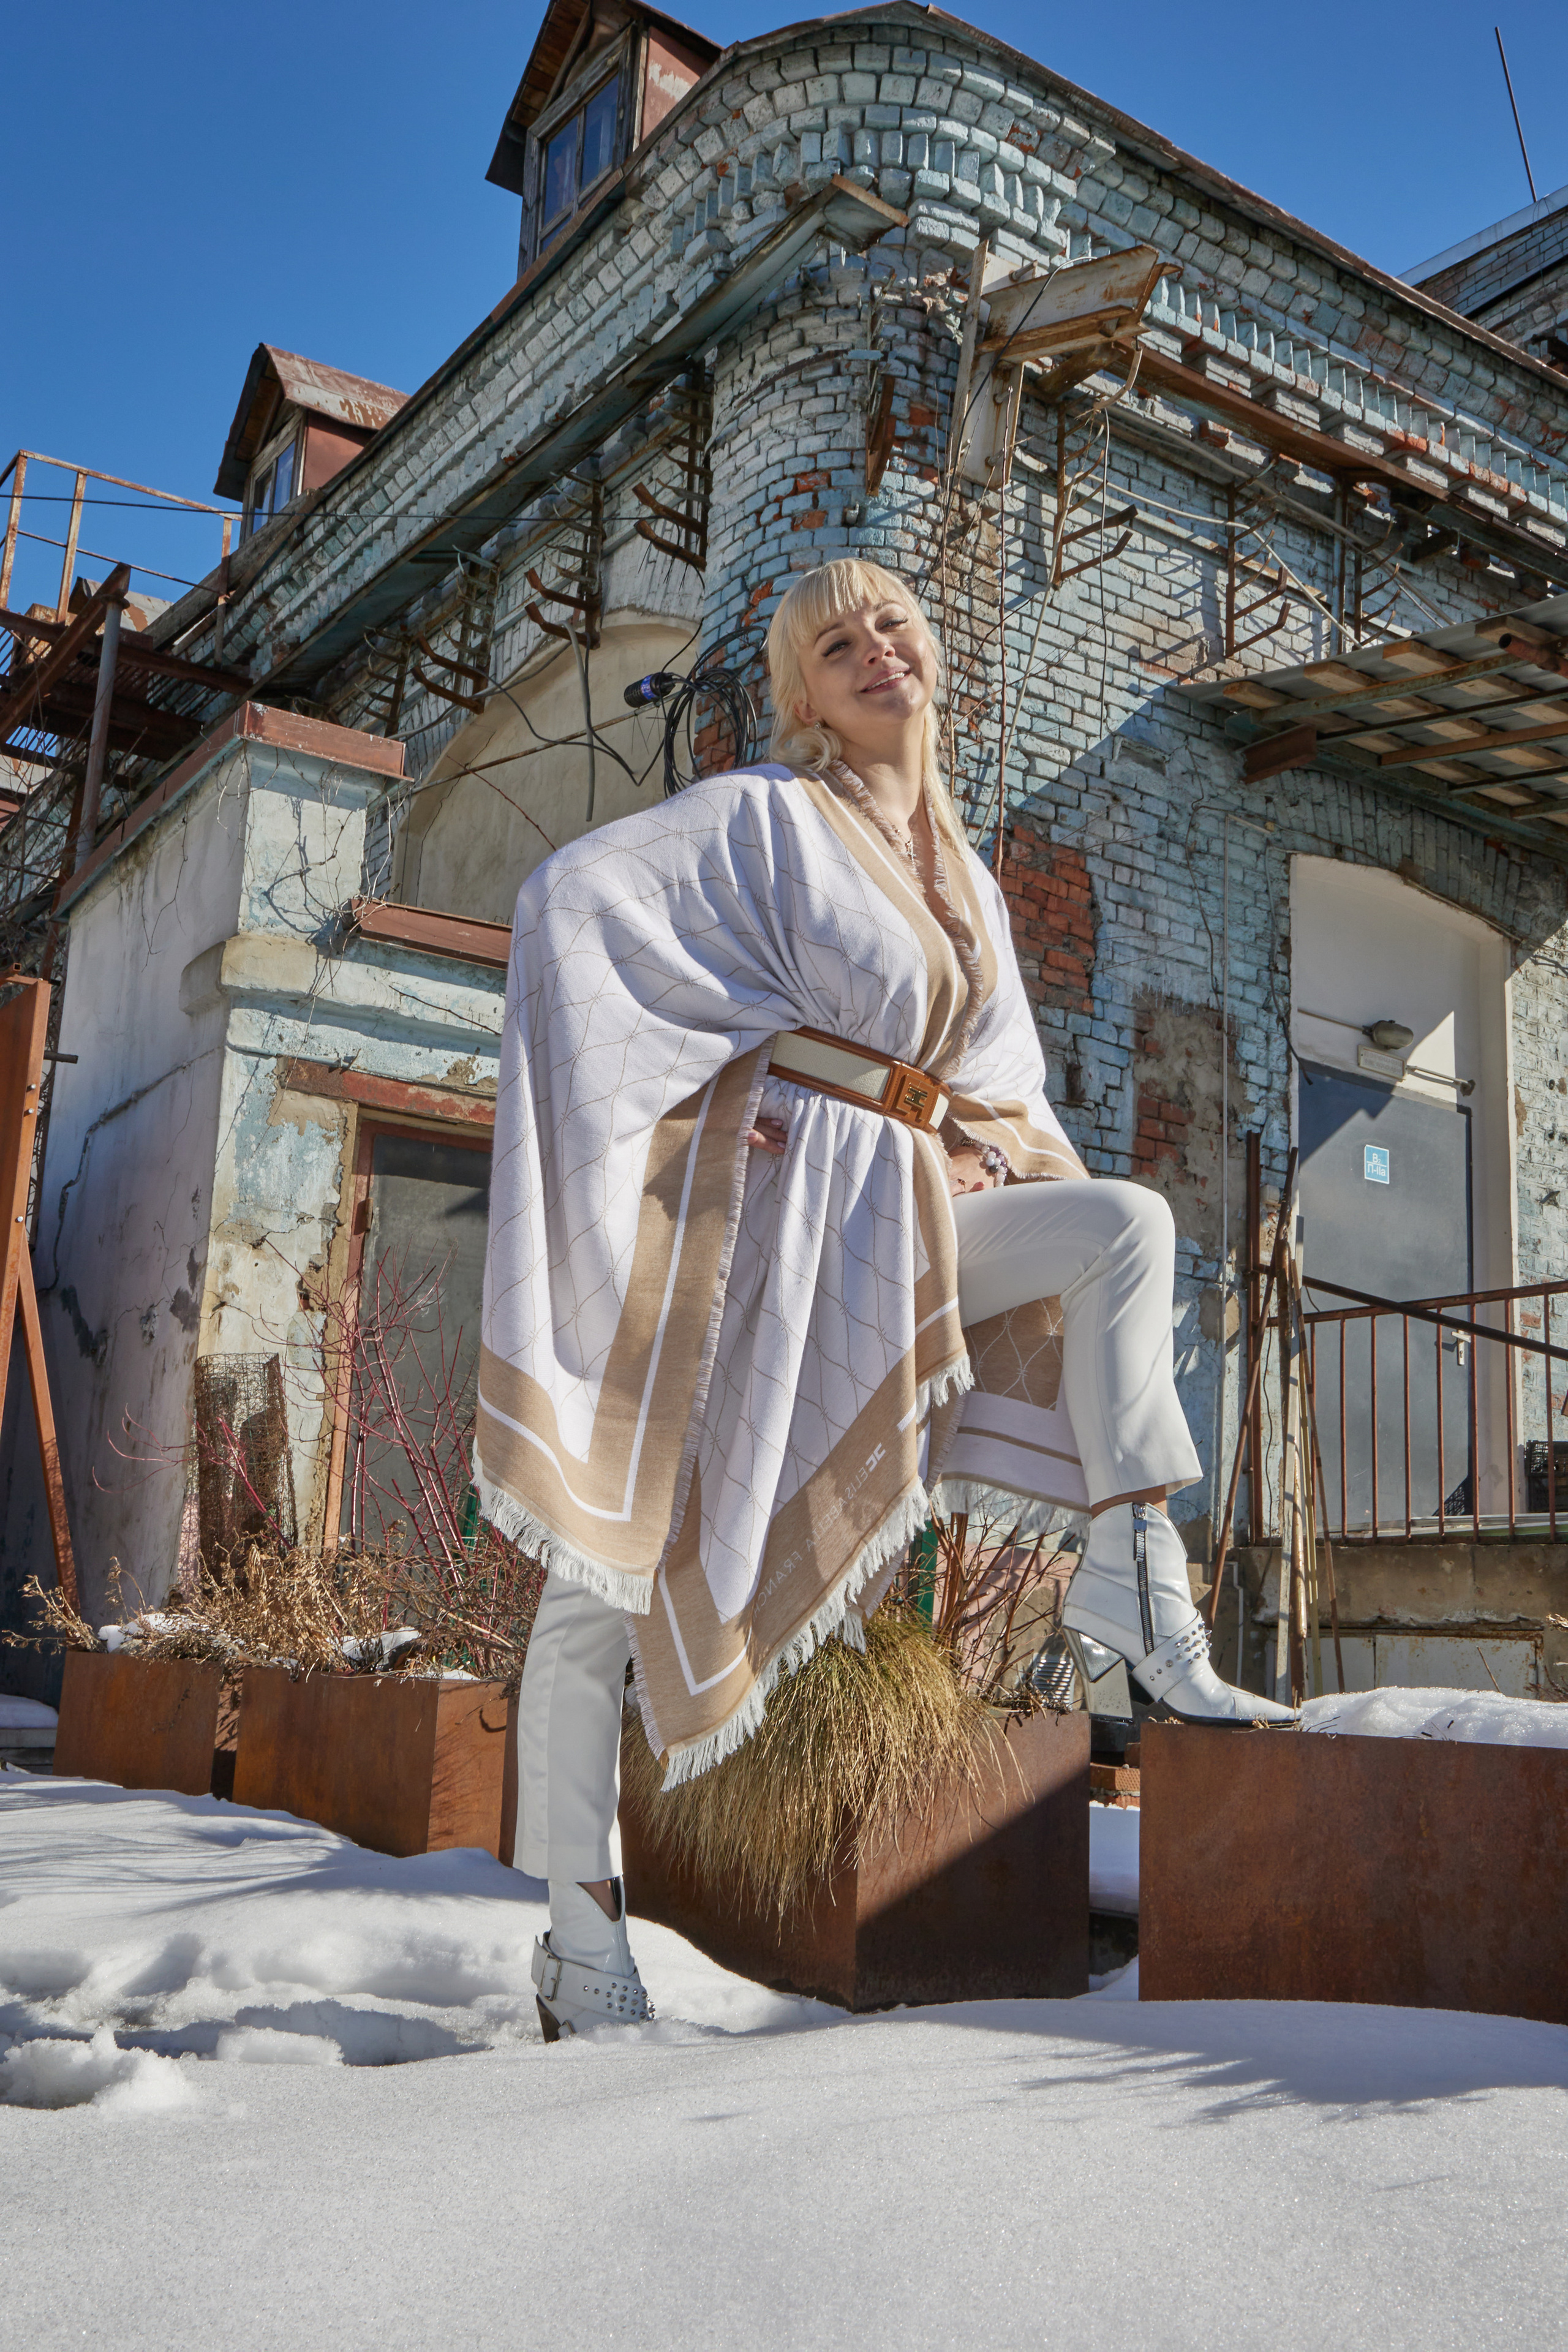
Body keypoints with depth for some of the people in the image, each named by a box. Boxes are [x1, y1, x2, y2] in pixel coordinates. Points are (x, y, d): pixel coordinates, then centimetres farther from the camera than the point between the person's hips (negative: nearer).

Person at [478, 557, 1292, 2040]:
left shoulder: (963, 878, 18)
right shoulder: (763, 818, -1)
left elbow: (998, 1078, 26)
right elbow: (572, 896, -13)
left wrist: (987, 1151, 4)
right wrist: (711, 1069, -15)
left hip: (892, 1221, 6)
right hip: (750, 1201, -6)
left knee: (1126, 1226, -10)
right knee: (617, 1558, -5)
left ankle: (1131, 1603, -13)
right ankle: (580, 1927, 8)